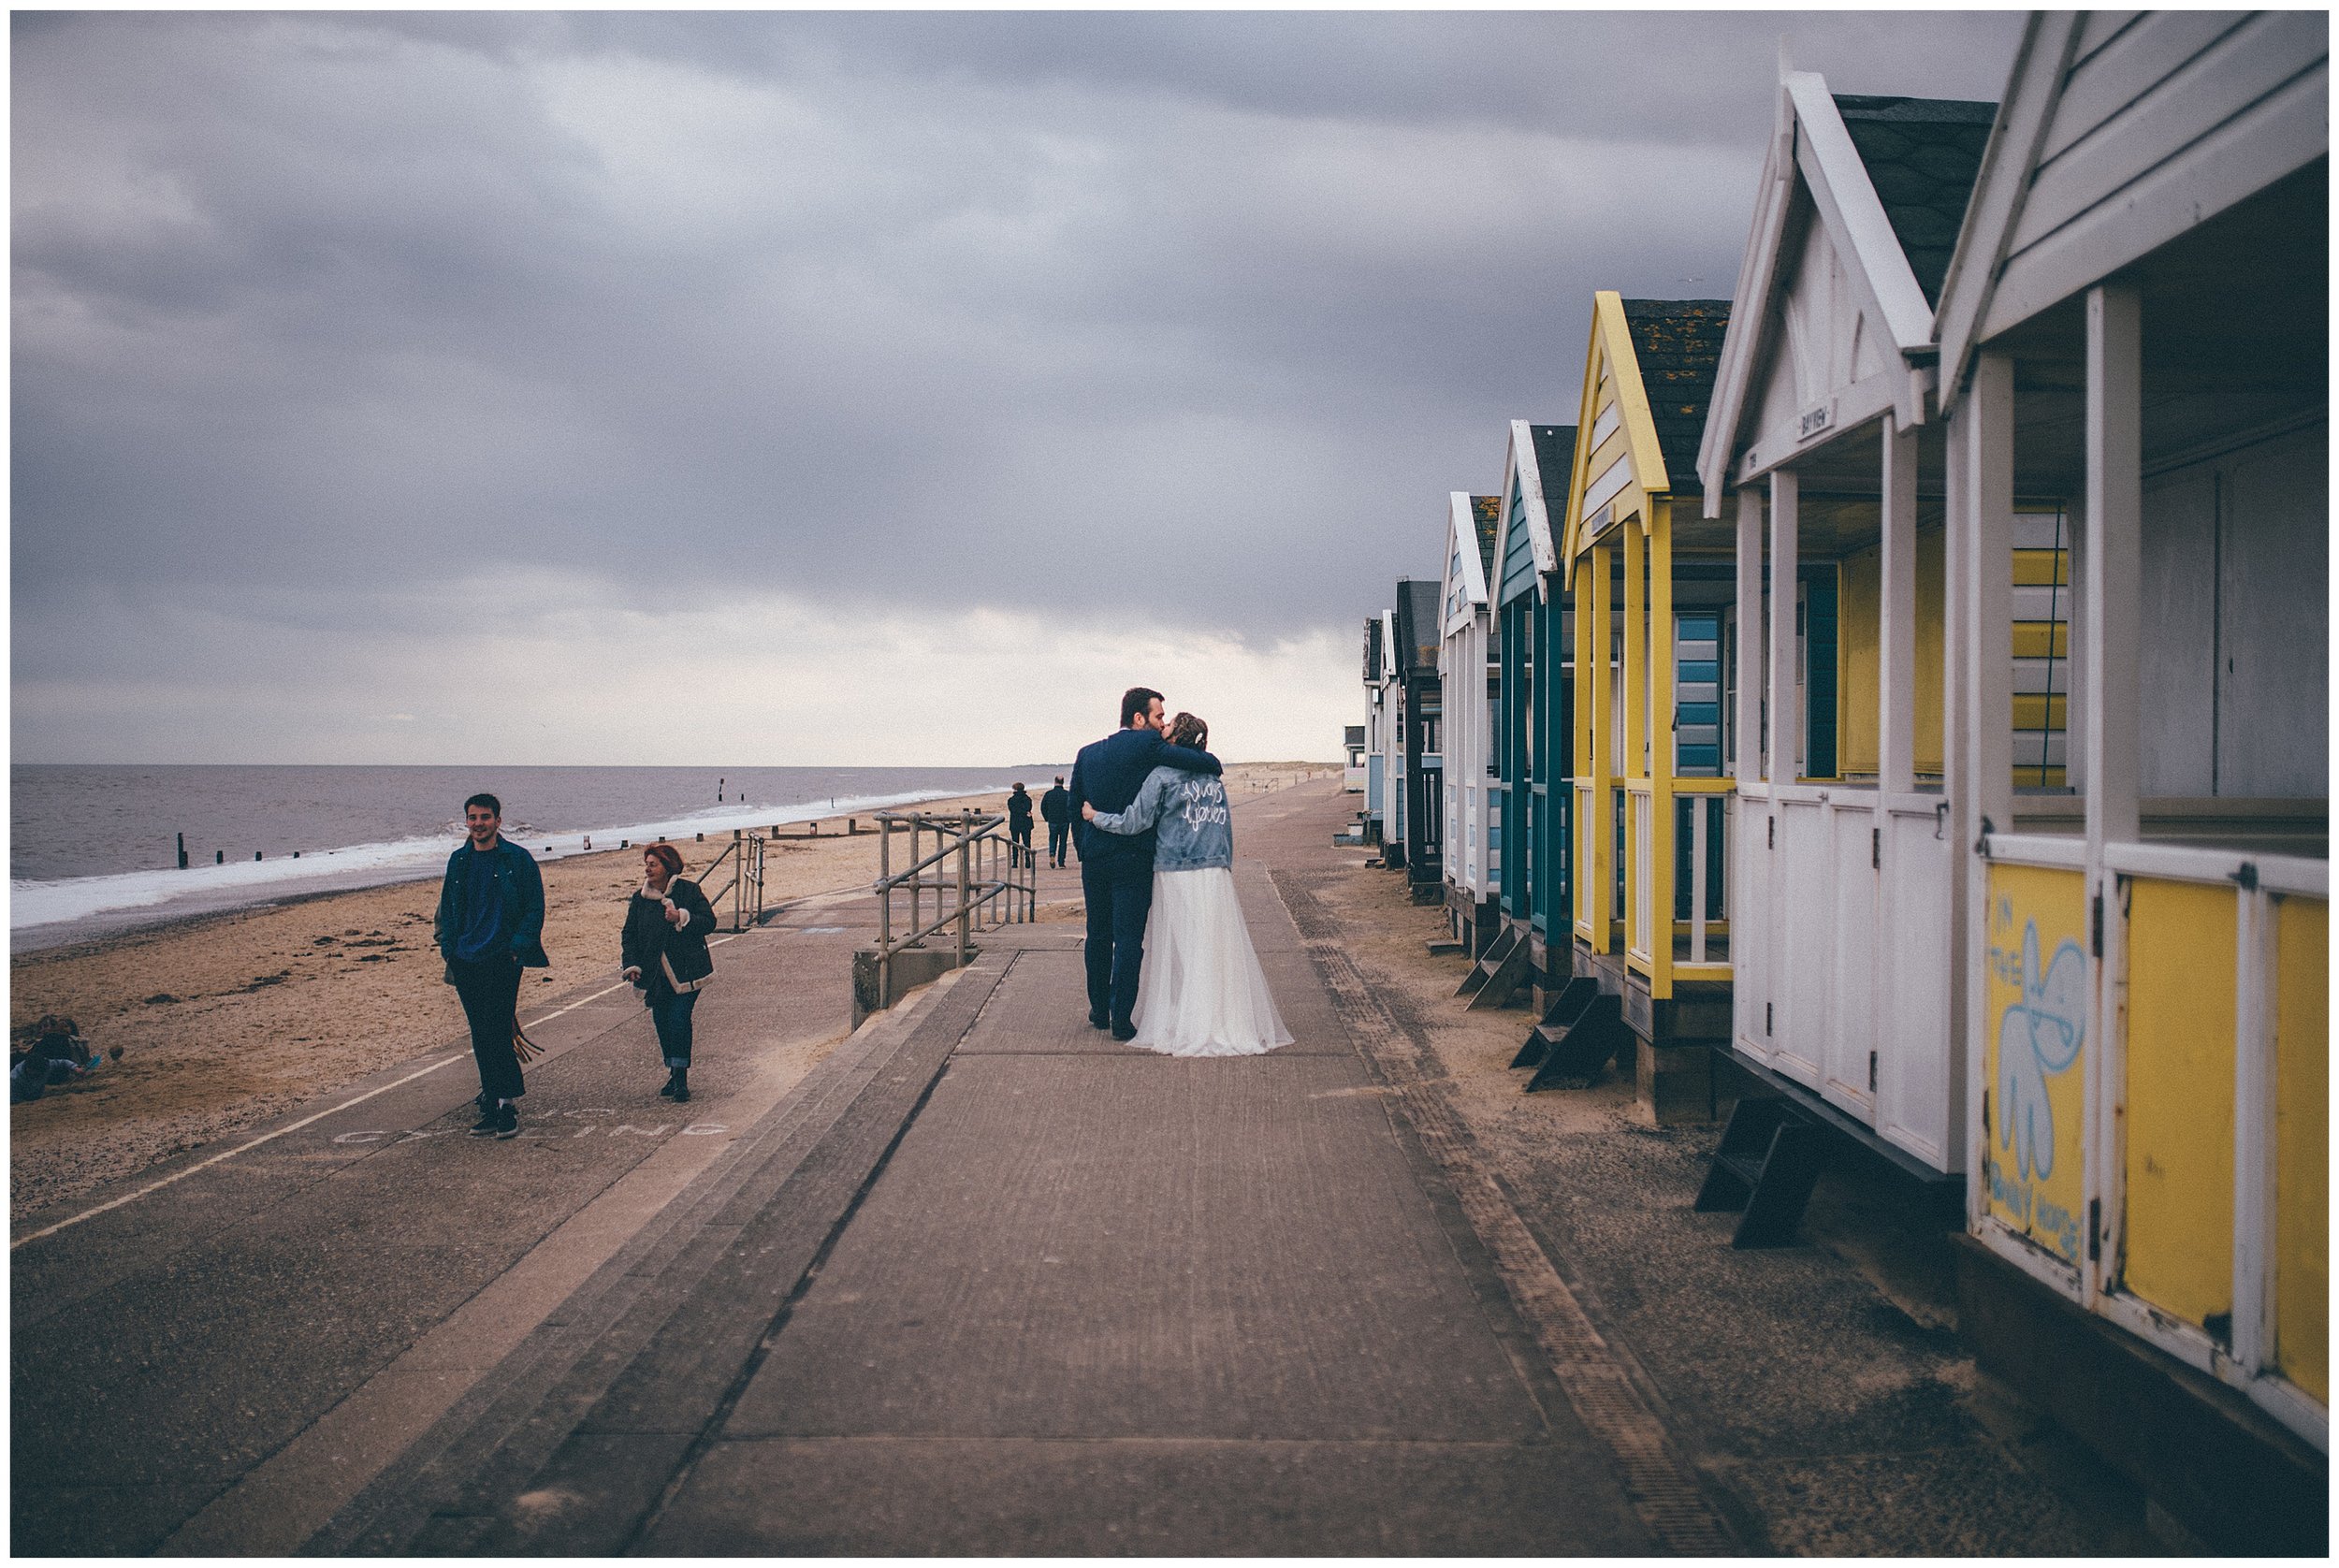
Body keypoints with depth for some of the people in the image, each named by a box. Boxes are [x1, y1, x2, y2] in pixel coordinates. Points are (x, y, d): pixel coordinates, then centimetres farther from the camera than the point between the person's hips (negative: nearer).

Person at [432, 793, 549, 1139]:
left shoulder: (518, 859, -3)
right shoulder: (459, 861, 11)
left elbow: (535, 909, -3)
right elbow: (447, 909, 18)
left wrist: (517, 947, -12)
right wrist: (448, 949, 8)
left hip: (502, 960, -5)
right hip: (466, 963, 5)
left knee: (496, 1033, -11)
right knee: (481, 1035, 8)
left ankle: (506, 1104, -5)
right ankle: (495, 1103, 16)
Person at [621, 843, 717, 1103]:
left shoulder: (689, 891, -4)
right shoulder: (640, 899, 7)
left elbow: (709, 922, -5)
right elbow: (629, 935, 12)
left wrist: (682, 918, -20)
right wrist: (631, 965, -2)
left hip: (686, 972, -4)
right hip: (655, 974, 4)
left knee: (679, 1020, -14)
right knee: (662, 1023, 7)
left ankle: (681, 1079, -7)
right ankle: (675, 1075, 22)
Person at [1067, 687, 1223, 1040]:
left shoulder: (1087, 753, 8)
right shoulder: (1146, 745, -11)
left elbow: (1074, 806, 11)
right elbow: (1209, 764, -18)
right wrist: (1209, 764, 5)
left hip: (1093, 858, 6)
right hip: (1133, 860, -6)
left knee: (1098, 935, 18)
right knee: (1128, 938, 0)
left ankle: (1099, 1010, 27)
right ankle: (1121, 1018, -1)